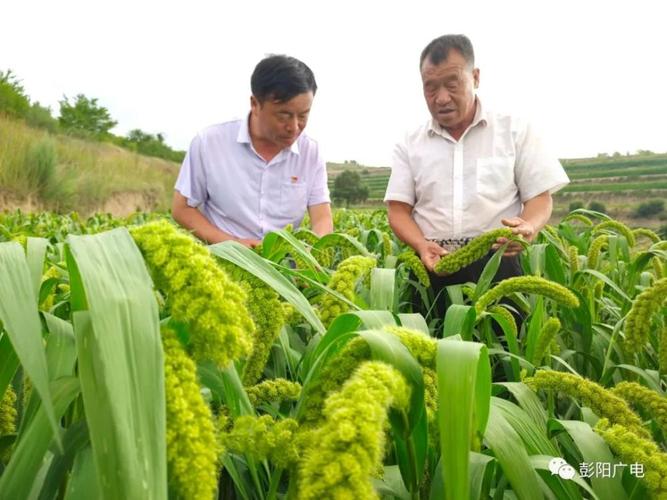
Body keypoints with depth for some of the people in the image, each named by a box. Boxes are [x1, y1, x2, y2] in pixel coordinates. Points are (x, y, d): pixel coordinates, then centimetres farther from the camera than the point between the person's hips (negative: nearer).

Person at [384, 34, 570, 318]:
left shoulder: (515, 131, 8)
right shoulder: (409, 146, 11)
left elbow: (540, 198, 6)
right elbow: (398, 210, 7)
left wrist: (528, 227, -16)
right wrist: (422, 246, -13)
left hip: (497, 265, -1)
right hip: (432, 267, 1)